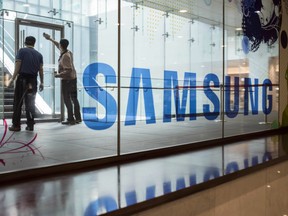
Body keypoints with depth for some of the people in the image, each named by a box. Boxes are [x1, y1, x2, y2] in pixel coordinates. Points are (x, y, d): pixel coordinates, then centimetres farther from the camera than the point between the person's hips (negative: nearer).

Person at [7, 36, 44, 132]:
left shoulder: (21, 51, 1)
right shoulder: (39, 54, 11)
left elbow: (18, 65, -7)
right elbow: (40, 69, 7)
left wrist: (12, 78, -6)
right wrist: (41, 82, 12)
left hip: (22, 79, -3)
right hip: (33, 80, 4)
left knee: (18, 103, 1)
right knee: (30, 103, 8)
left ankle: (16, 125, 1)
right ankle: (30, 125, 9)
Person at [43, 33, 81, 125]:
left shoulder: (65, 56, -20)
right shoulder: (69, 52, 6)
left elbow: (69, 70, -26)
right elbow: (58, 46, 24)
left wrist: (59, 74, -15)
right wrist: (50, 39, 32)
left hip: (66, 80, -9)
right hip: (73, 78, 9)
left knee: (67, 100, -3)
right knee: (74, 98, 12)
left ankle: (71, 119, -1)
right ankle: (78, 118, 17)